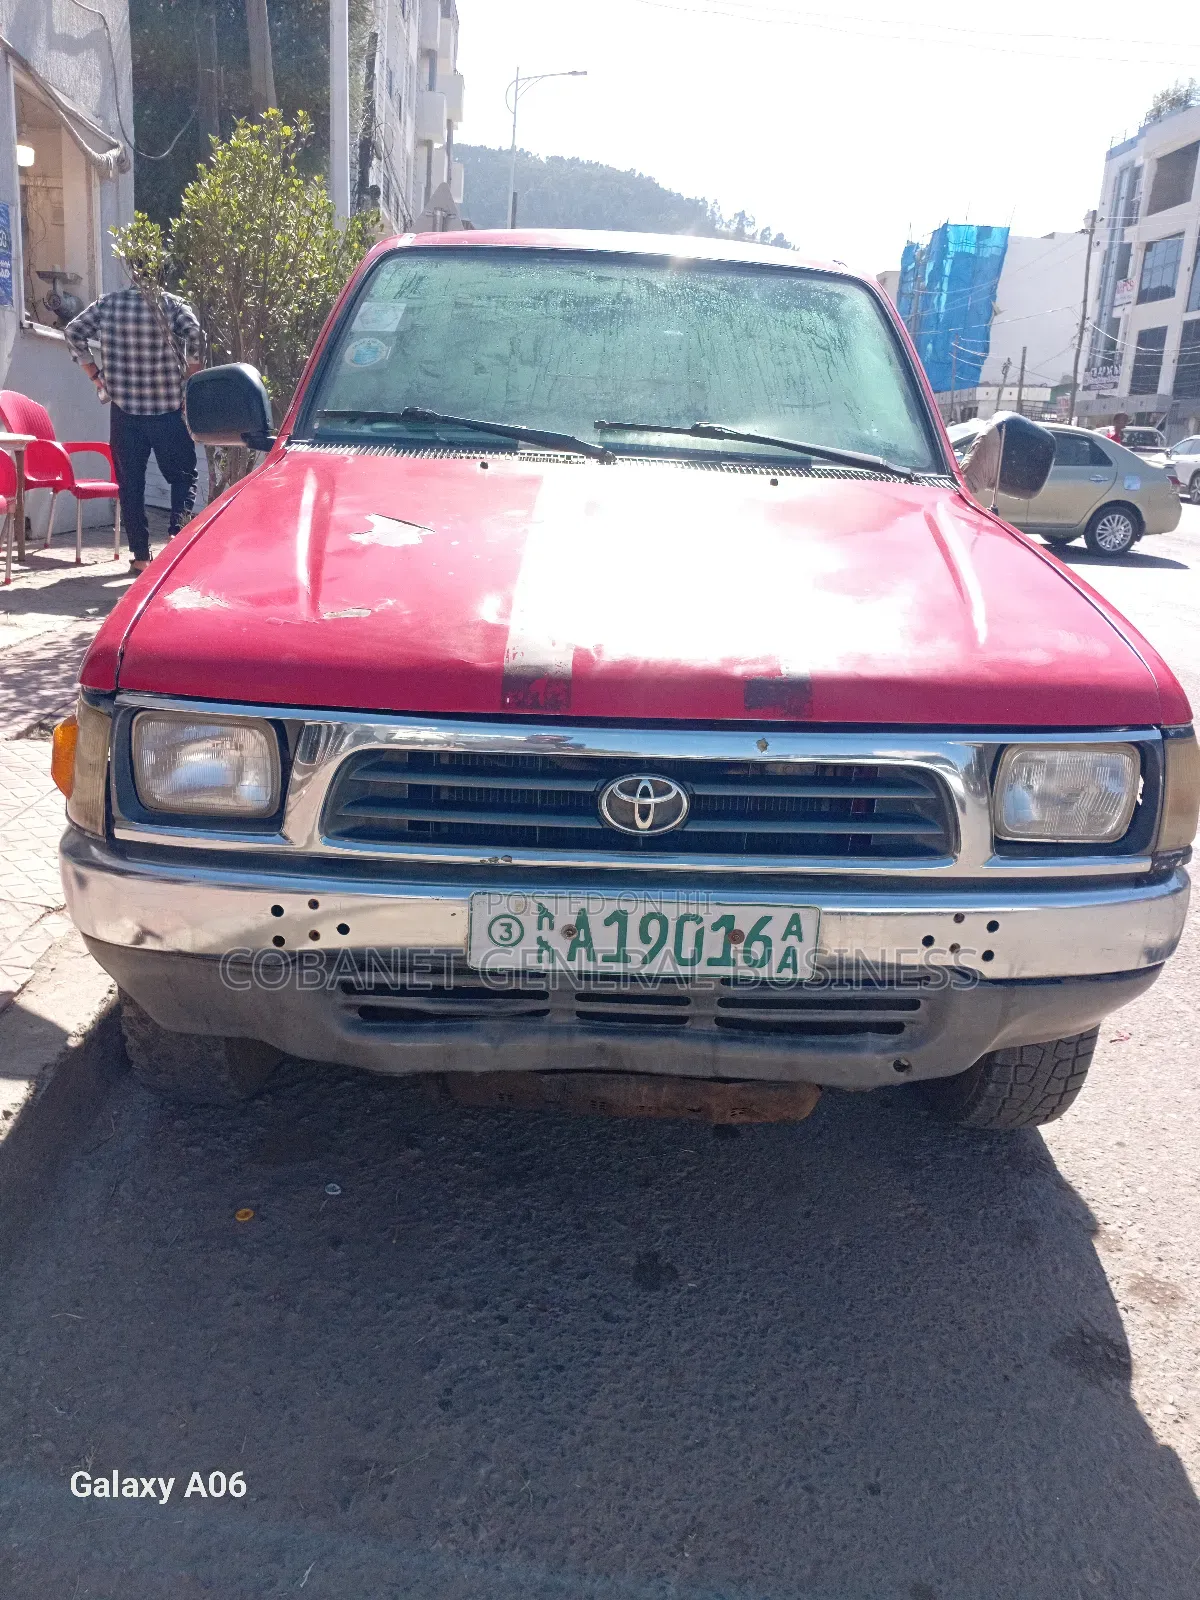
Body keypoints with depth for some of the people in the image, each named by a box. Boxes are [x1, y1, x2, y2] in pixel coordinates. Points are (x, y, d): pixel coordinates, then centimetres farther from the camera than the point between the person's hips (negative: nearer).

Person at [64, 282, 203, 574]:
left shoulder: (107, 303, 8)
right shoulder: (173, 304, -1)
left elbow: (74, 332, 6)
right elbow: (193, 334, -16)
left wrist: (95, 375, 11)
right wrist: (191, 376, -5)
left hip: (124, 409, 2)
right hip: (167, 409, -2)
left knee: (130, 482, 7)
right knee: (182, 475, 10)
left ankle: (140, 555, 4)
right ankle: (178, 529, -15)